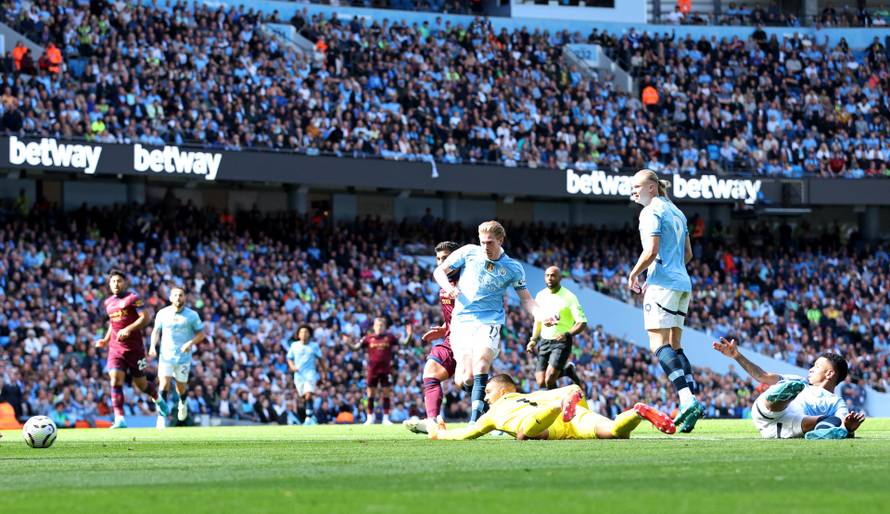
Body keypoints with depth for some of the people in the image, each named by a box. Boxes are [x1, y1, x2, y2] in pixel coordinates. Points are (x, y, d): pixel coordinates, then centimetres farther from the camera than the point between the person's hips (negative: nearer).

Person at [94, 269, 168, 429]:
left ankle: (158, 399, 41)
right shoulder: (108, 303, 13)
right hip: (115, 348, 4)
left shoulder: (133, 299, -6)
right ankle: (119, 419, -19)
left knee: (141, 384, 7)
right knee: (115, 381, -16)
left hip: (134, 348, -4)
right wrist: (106, 340, 14)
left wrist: (128, 329, -25)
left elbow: (145, 318, -14)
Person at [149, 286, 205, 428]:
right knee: (164, 385, -15)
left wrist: (191, 343, -16)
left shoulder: (192, 315, -2)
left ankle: (183, 403, 43)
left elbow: (201, 334, 3)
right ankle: (161, 416, -14)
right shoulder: (162, 314, 1)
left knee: (181, 387, 9)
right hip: (166, 355, 0)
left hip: (183, 357, 0)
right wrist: (153, 346, -5)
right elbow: (156, 331, 12)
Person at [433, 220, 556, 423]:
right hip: (462, 321, 2)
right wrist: (448, 287, -12)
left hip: (489, 322, -2)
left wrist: (542, 316, -9)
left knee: (481, 363, -28)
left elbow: (526, 300, 9)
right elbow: (439, 271, 9)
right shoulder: (469, 253, 3)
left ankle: (475, 419, -31)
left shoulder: (513, 268, 4)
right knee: (465, 379, -10)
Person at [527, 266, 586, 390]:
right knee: (541, 383, 0)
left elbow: (582, 323, -12)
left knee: (549, 381, -21)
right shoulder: (541, 295, 7)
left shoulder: (569, 297, -9)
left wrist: (567, 335, -28)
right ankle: (567, 370, 26)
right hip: (544, 341, 6)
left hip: (561, 342, -6)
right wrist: (533, 340, 12)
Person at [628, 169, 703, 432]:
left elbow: (651, 251, -17)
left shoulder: (651, 211, -7)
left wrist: (634, 274, -2)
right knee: (674, 346, 11)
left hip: (662, 283, -9)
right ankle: (691, 399, 1)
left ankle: (687, 400, -28)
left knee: (659, 344, -13)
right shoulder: (676, 212, 20)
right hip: (683, 284, 9)